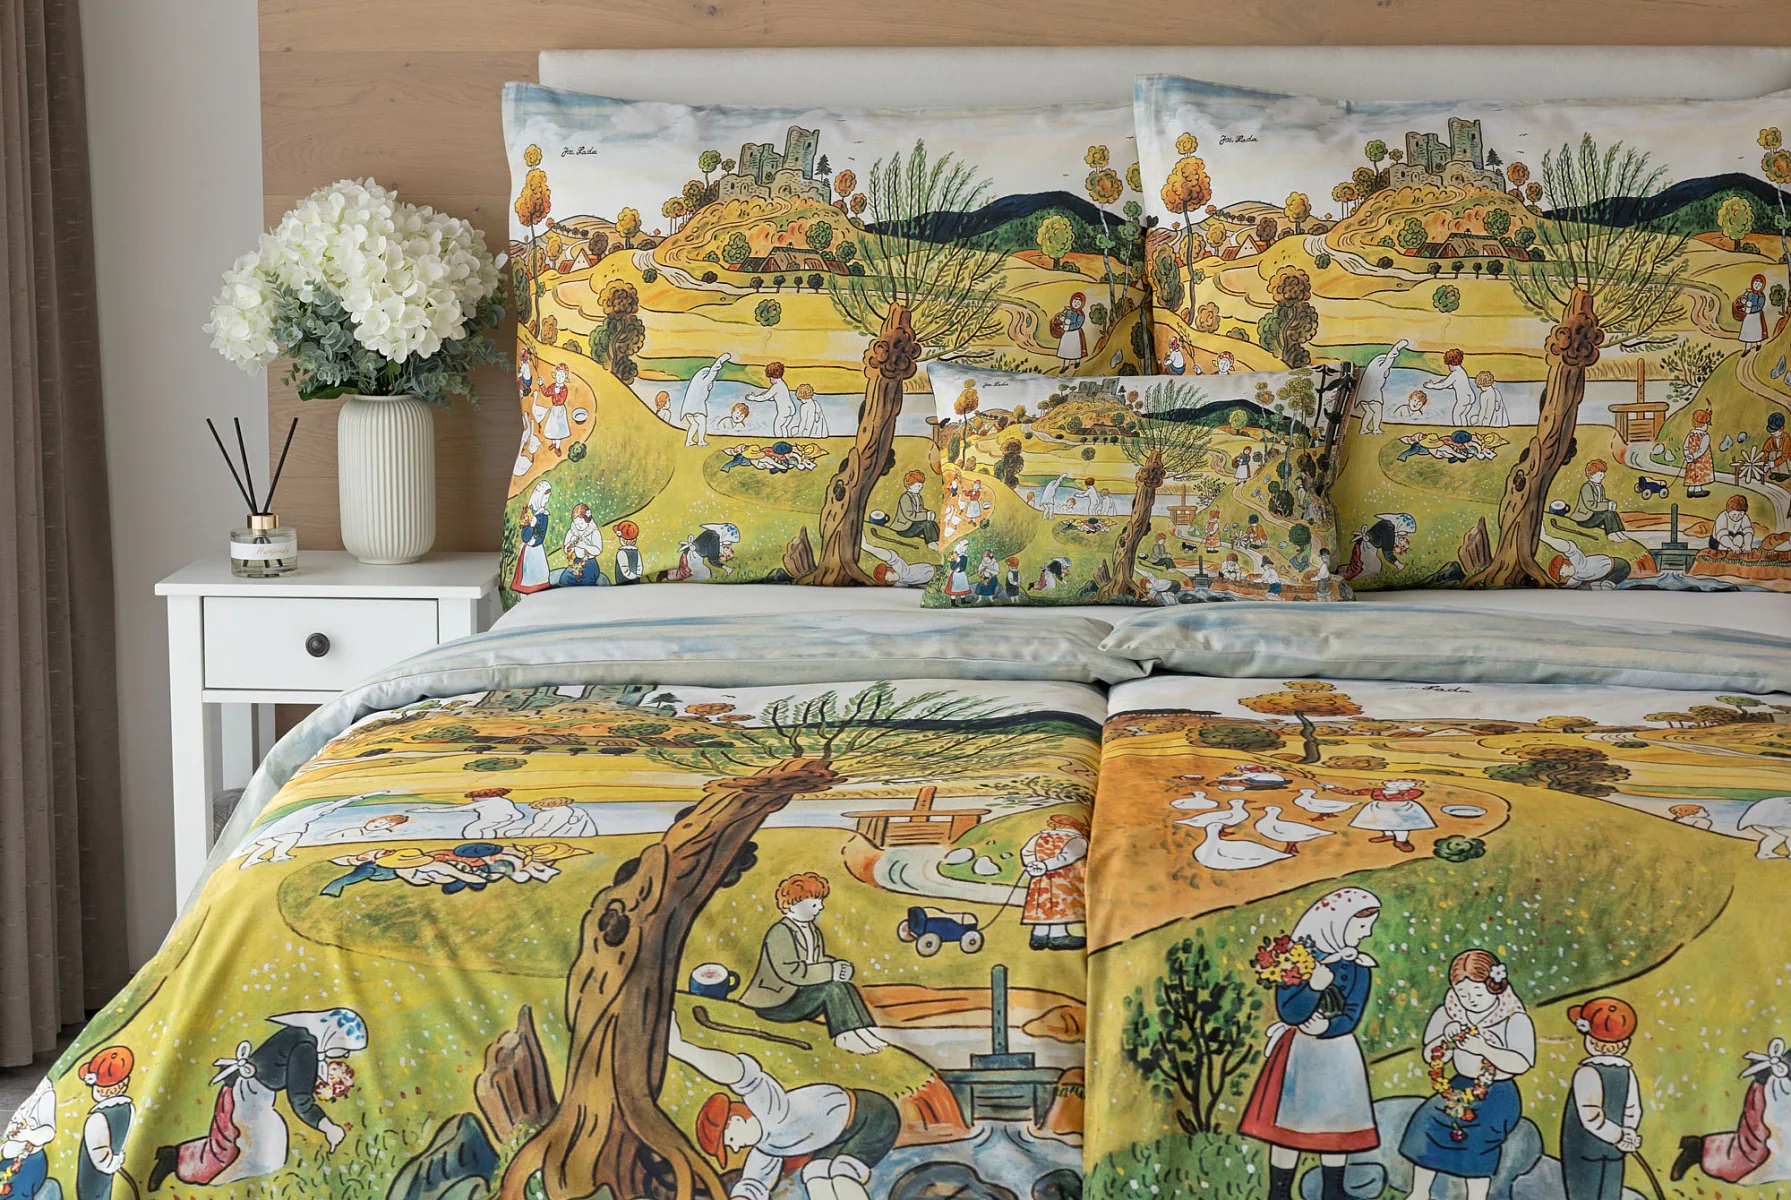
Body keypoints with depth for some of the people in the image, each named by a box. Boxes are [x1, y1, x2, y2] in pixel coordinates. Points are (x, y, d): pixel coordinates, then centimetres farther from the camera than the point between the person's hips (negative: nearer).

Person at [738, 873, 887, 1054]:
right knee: (832, 987, -27)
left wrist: (836, 967, -8)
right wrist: (831, 971, -24)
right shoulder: (780, 932, -15)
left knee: (842, 986, -16)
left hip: (799, 995, 9)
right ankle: (846, 1036, -29)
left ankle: (861, 1033, -28)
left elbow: (816, 964, 17)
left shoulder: (813, 932, 16)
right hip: (775, 1003, -9)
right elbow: (789, 972, -26)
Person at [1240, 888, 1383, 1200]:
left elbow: (1351, 1018, -4)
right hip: (1299, 1052, -5)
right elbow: (1289, 1014, -22)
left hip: (1339, 1053, 5)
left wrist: (1327, 1028, -23)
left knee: (1337, 1122, 11)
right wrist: (1315, 986, -37)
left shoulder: (1359, 967, -1)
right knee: (1289, 1123, -1)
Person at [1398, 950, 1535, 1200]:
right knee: (1428, 1122, -10)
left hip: (1497, 1094, -5)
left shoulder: (1515, 1020, -11)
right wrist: (1446, 1038, -18)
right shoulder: (1449, 1014, 2)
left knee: (1477, 1133, -25)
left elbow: (1521, 1063, -21)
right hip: (1460, 1086, 5)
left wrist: (1484, 1048, -29)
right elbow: (1431, 1056, 3)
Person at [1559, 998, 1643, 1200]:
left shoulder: (1587, 1072, -18)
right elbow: (1633, 1113, 3)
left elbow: (1591, 1116, -23)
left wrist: (1619, 1136, -15)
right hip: (1613, 1152, 6)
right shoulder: (1627, 1072, 1)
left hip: (1584, 1149, -6)